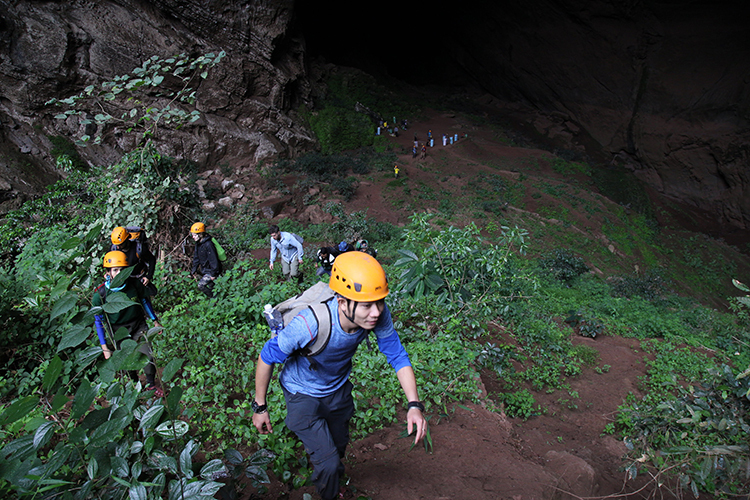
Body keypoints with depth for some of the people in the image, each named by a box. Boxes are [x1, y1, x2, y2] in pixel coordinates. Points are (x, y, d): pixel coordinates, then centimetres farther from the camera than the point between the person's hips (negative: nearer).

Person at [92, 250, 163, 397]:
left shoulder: (134, 284, -17)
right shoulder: (100, 294, -19)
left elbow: (145, 301, 4)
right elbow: (98, 321, -8)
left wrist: (155, 321, 11)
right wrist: (104, 347, -8)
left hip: (138, 326, 1)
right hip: (117, 331, -1)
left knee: (147, 357, -7)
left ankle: (151, 385, 18)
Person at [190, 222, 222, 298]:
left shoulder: (208, 244, -28)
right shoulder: (198, 243, 2)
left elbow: (213, 259, -26)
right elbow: (196, 257, 14)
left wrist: (213, 274, -23)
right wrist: (194, 269, 12)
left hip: (211, 271, -9)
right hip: (205, 270, 9)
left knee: (201, 285, -13)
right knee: (211, 286, 21)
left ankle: (214, 299, 3)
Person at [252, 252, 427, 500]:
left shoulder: (378, 315, -31)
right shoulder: (310, 324, -42)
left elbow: (398, 356, -17)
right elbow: (266, 357, -25)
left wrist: (414, 405, -28)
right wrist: (260, 407, -13)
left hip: (339, 389, 5)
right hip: (304, 394, -4)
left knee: (338, 449, 25)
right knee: (328, 463, -5)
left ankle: (329, 474, 60)